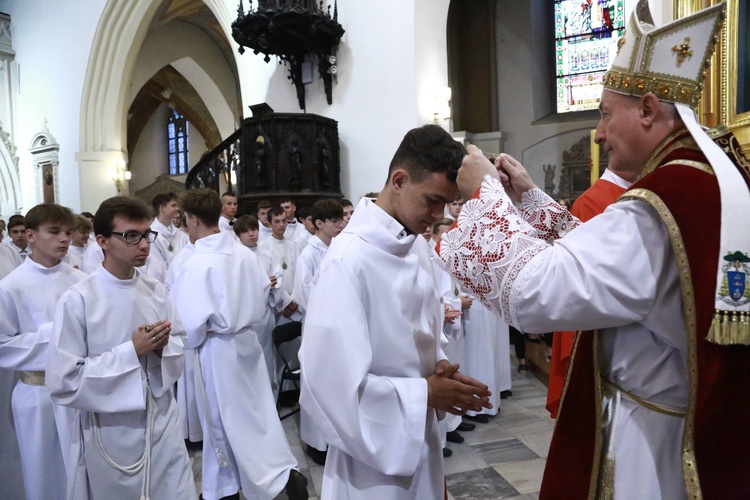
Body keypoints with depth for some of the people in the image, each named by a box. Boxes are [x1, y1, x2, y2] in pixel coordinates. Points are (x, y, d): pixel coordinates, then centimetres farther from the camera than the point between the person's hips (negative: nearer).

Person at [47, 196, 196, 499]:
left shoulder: (156, 291, -1)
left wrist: (164, 347, -13)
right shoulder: (78, 300, -16)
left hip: (163, 424, 4)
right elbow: (63, 382, -17)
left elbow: (181, 343, 9)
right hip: (110, 435, -4)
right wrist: (132, 352, -21)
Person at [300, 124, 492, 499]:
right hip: (376, 454, -7)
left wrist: (438, 366, -6)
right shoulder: (348, 260, -25)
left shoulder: (418, 245, 1)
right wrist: (424, 393, -19)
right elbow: (332, 382, -27)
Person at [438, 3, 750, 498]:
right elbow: (601, 256, 11)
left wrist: (486, 192, -17)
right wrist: (530, 197, 6)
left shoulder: (662, 205, -28)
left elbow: (530, 292, -29)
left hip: (653, 442, -9)